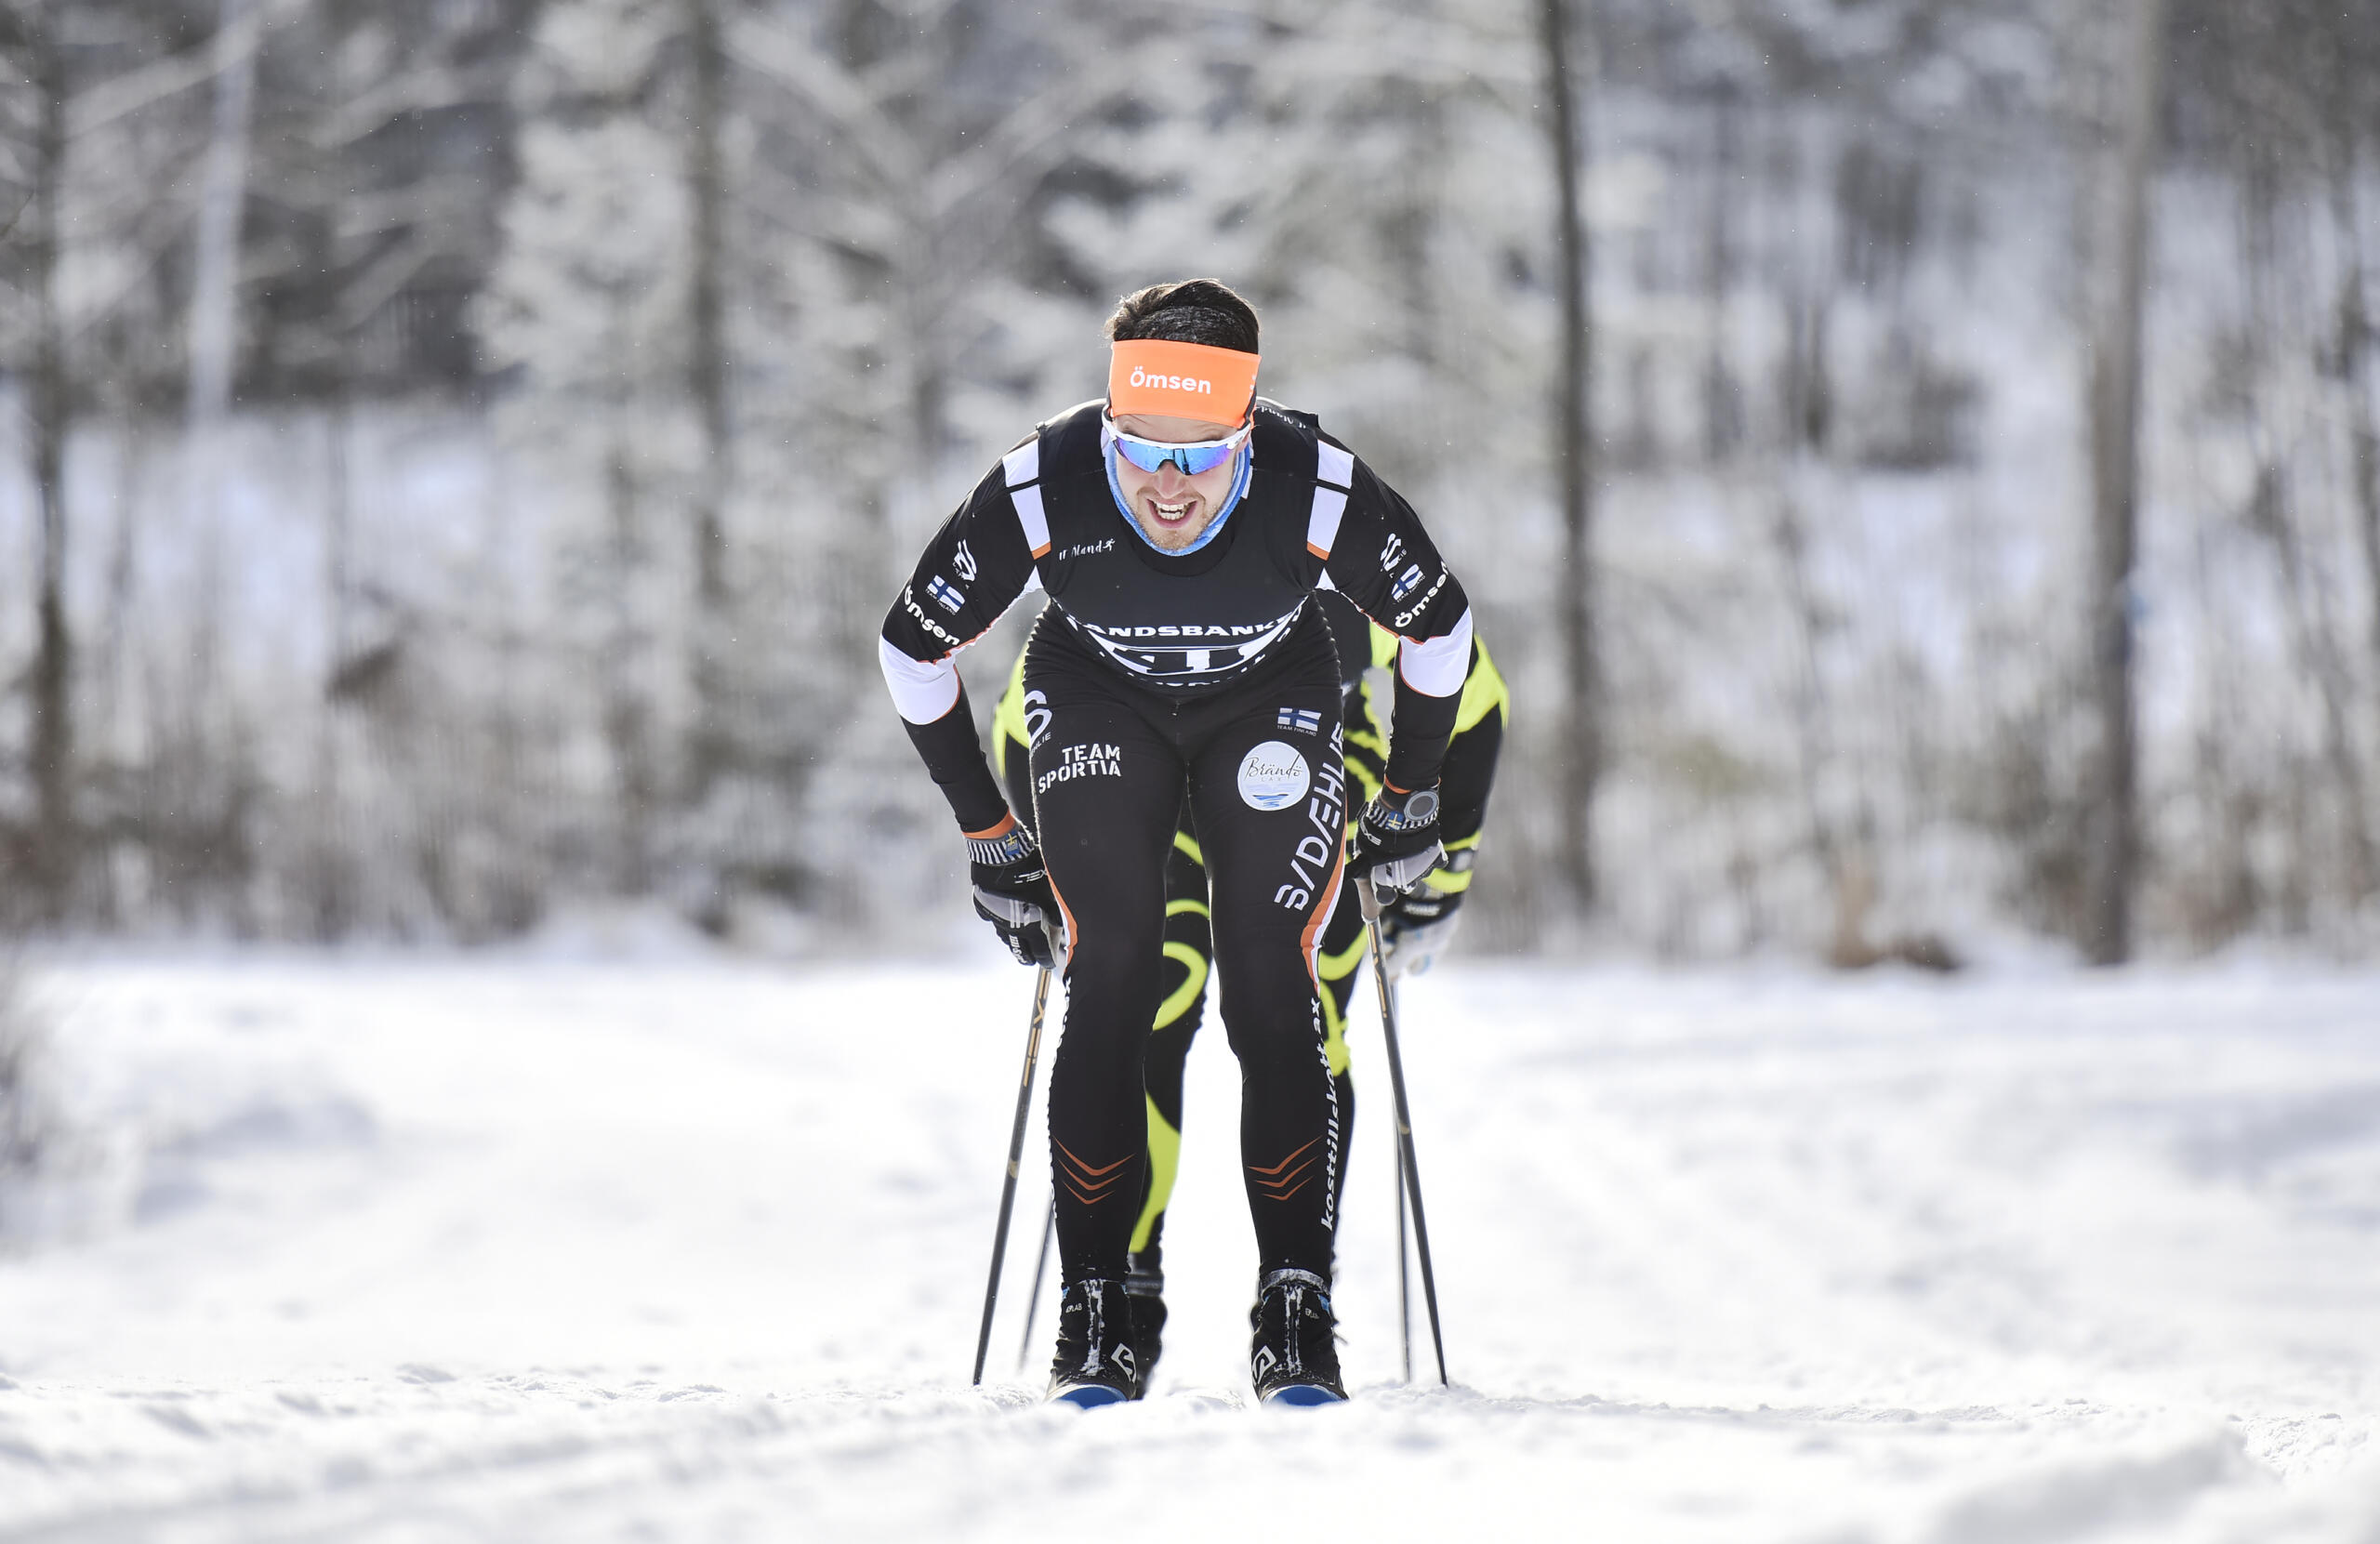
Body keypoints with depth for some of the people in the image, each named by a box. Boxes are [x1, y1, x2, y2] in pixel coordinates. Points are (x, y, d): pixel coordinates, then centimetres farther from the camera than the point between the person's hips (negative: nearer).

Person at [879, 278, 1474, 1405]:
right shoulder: (1040, 494, -33)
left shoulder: (1322, 495, -34)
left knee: (1273, 996, -13)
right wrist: (988, 838, -6)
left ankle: (1295, 1319, -6)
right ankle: (1094, 1317, -7)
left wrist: (1411, 804, 0)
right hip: (1098, 705, 0)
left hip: (1269, 707, 0)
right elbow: (912, 648, -14)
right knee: (1109, 990, -14)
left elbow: (1437, 629, -12)